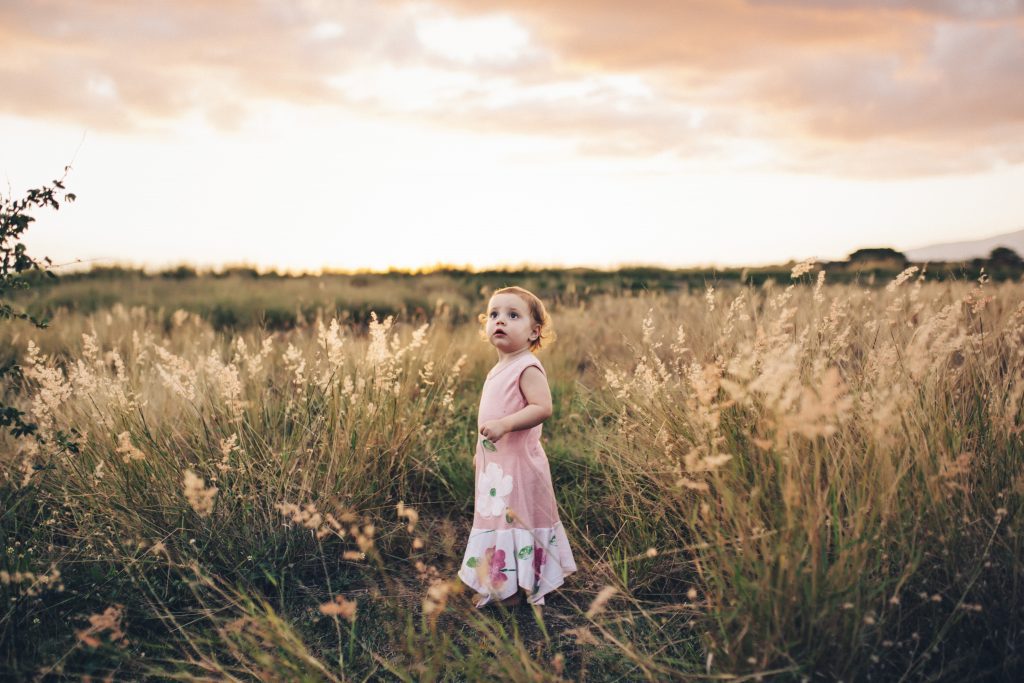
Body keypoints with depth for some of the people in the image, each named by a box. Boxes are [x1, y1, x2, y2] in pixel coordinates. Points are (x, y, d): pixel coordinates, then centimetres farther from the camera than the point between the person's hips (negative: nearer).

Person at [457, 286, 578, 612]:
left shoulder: (527, 367, -16)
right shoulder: (499, 370, 14)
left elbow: (542, 407, -27)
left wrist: (504, 425, -34)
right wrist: (483, 451, 25)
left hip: (517, 462, -10)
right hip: (495, 463, 10)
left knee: (516, 520, -2)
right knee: (497, 519, 16)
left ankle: (515, 590, 9)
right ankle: (498, 585, 28)